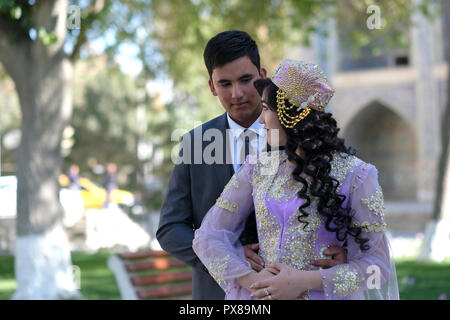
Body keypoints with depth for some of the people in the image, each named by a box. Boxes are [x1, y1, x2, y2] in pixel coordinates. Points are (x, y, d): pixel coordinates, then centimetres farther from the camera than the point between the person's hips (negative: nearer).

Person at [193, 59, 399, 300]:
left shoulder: (355, 175, -9)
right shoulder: (258, 168, 1)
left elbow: (374, 263, -11)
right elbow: (209, 235, 1)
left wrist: (305, 281, -20)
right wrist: (251, 279, -14)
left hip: (324, 295, -3)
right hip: (265, 293, 3)